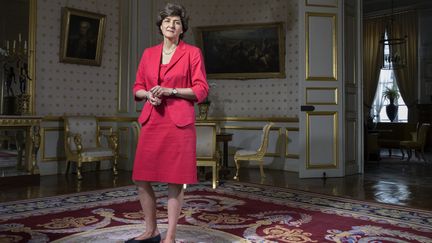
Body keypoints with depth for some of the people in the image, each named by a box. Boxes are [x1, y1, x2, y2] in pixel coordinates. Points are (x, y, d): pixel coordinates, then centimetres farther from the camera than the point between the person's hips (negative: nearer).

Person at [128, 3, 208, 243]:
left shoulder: (192, 52, 2)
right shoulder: (149, 53, 14)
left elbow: (201, 90, -4)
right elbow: (138, 88, 17)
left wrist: (170, 91, -14)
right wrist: (149, 94, -6)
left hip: (179, 122, -4)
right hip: (151, 122, 5)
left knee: (175, 181, -1)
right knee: (141, 179, 6)